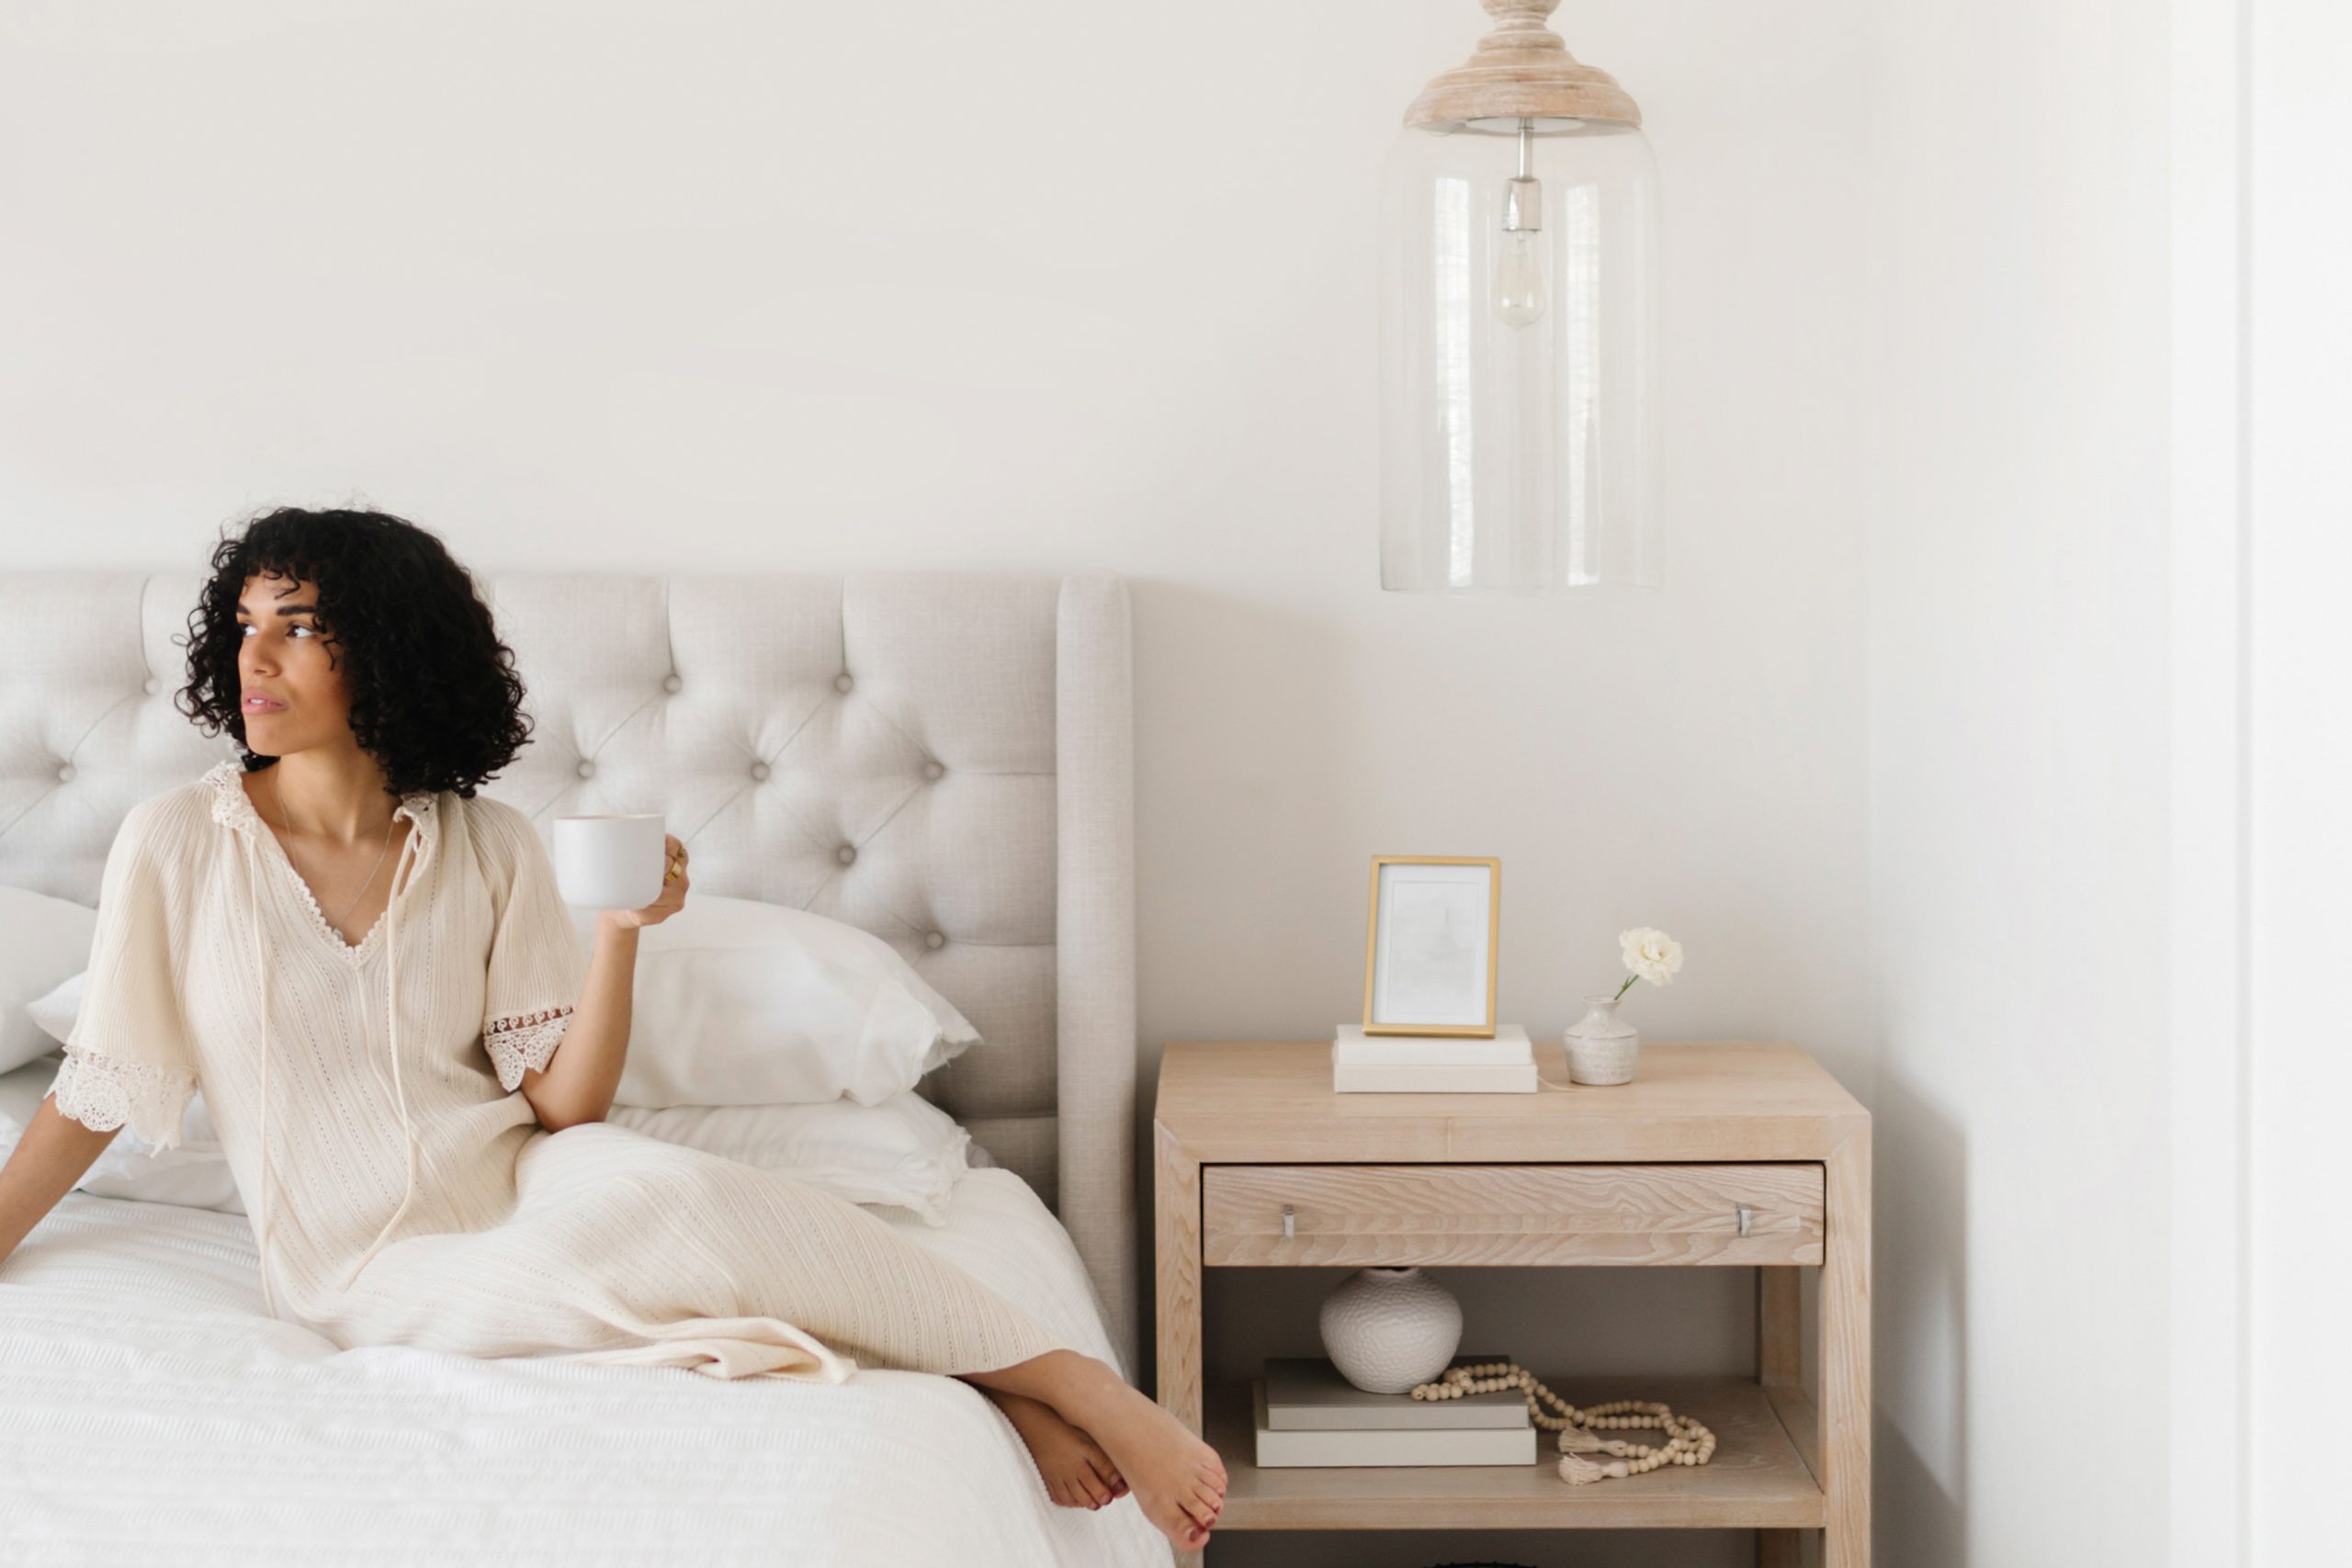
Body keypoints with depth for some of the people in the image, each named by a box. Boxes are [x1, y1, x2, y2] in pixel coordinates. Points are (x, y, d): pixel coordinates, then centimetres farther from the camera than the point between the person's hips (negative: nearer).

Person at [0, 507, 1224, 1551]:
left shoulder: (490, 849, 2)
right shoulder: (173, 842, -2)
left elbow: (563, 1105, -1)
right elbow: (99, 1092, 6)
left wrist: (621, 932, -14)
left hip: (523, 1175, 1)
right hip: (373, 1268, -1)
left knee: (667, 1191, -36)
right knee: (633, 1258, -35)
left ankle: (1081, 1390, -33)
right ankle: (989, 1392, -28)